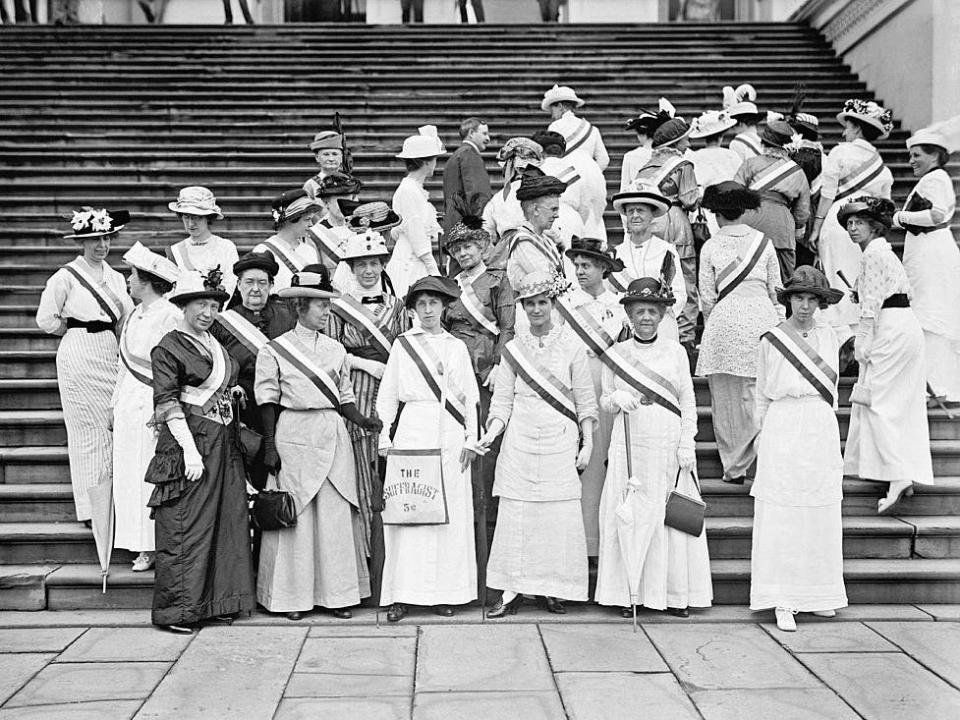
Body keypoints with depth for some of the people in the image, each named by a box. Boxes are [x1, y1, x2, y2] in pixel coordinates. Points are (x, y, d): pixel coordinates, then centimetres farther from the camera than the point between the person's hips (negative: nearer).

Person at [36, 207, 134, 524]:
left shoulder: (115, 277, 13)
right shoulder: (66, 277, -5)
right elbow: (46, 319, -2)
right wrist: (77, 331, 6)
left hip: (109, 353, 5)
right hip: (79, 356, -5)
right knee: (90, 430, -3)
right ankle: (92, 509, 6)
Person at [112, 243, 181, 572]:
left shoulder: (170, 316, -11)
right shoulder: (132, 317, 14)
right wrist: (115, 404, 20)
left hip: (158, 404, -8)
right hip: (130, 404, 8)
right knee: (131, 475, 8)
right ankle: (146, 548, 15)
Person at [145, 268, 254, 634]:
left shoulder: (216, 344, 15)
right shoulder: (168, 347, -7)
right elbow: (167, 404, -12)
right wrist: (189, 449, -19)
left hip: (224, 443, 8)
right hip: (189, 442, -7)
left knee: (226, 520, 9)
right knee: (185, 526, -4)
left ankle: (217, 601, 19)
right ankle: (177, 609, 5)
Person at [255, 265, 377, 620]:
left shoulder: (336, 349, 12)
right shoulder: (274, 350, 0)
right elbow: (268, 401, 0)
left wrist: (361, 419, -3)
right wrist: (269, 446, -5)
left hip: (333, 434, 4)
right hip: (294, 434, -4)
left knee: (336, 515, 4)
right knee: (295, 517, 0)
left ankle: (337, 592, 13)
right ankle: (292, 595, 11)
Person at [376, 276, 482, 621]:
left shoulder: (457, 347, 12)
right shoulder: (402, 344, 8)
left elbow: (471, 397, 12)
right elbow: (387, 395, 8)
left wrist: (470, 439, 4)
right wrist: (386, 439, 1)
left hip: (450, 436, 2)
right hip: (412, 432, -1)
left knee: (450, 512, 0)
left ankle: (444, 592, 8)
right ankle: (402, 595, -1)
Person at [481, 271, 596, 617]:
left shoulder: (572, 344, 3)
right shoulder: (513, 347, 8)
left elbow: (585, 399, 4)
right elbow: (502, 400, 7)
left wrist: (588, 444, 0)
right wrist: (491, 432, -8)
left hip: (560, 440, -1)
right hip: (520, 439, 1)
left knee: (560, 515, -1)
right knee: (515, 511, 0)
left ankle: (554, 589, 11)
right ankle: (512, 590, 8)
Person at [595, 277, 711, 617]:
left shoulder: (675, 352, 5)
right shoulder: (615, 354, 6)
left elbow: (688, 401, 5)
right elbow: (604, 402, 10)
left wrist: (687, 445, -3)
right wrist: (617, 399, -12)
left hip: (669, 446, 0)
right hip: (629, 446, 0)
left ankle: (675, 593, 12)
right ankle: (628, 594, 9)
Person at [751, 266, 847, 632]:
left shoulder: (828, 335, 11)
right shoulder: (771, 340, 1)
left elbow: (831, 386, 19)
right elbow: (762, 395, 7)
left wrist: (822, 424, 16)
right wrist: (766, 433, 7)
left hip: (822, 432, 4)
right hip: (783, 432, -3)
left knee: (821, 517, 7)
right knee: (781, 518, -4)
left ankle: (817, 594, 19)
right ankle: (783, 602, 0)